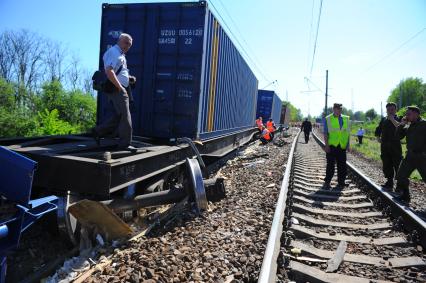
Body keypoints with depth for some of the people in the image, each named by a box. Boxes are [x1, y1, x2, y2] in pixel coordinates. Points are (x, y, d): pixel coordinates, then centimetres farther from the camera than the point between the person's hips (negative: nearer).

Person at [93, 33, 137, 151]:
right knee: (125, 117, -6)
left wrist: (129, 78, 15)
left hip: (119, 89, 10)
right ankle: (124, 144, 1)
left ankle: (98, 131, 19)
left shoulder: (120, 54, 23)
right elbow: (109, 72, -22)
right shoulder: (114, 52, -9)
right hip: (116, 89, -10)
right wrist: (120, 87, -22)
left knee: (119, 116, 13)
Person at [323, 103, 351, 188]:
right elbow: (325, 133, -2)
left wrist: (348, 145, 9)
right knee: (330, 165, 1)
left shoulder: (346, 119, 10)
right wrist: (326, 145, -9)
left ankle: (341, 182, 18)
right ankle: (327, 182, 11)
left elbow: (348, 132, 14)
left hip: (342, 146, 3)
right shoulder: (328, 119, 0)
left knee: (342, 165, 7)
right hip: (331, 146, -3)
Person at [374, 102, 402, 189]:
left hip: (395, 146, -5)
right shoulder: (383, 120, 13)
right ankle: (389, 182, 22)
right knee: (387, 166, 10)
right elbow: (378, 130, 26)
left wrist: (392, 119, -21)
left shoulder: (398, 119, -1)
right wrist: (378, 138, 13)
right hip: (385, 146, 5)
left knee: (398, 165, -7)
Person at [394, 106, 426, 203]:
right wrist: (402, 124, -2)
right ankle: (404, 196, 22)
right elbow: (399, 135, 8)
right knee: (401, 176, 9)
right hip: (410, 155, 7)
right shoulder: (408, 126, 11)